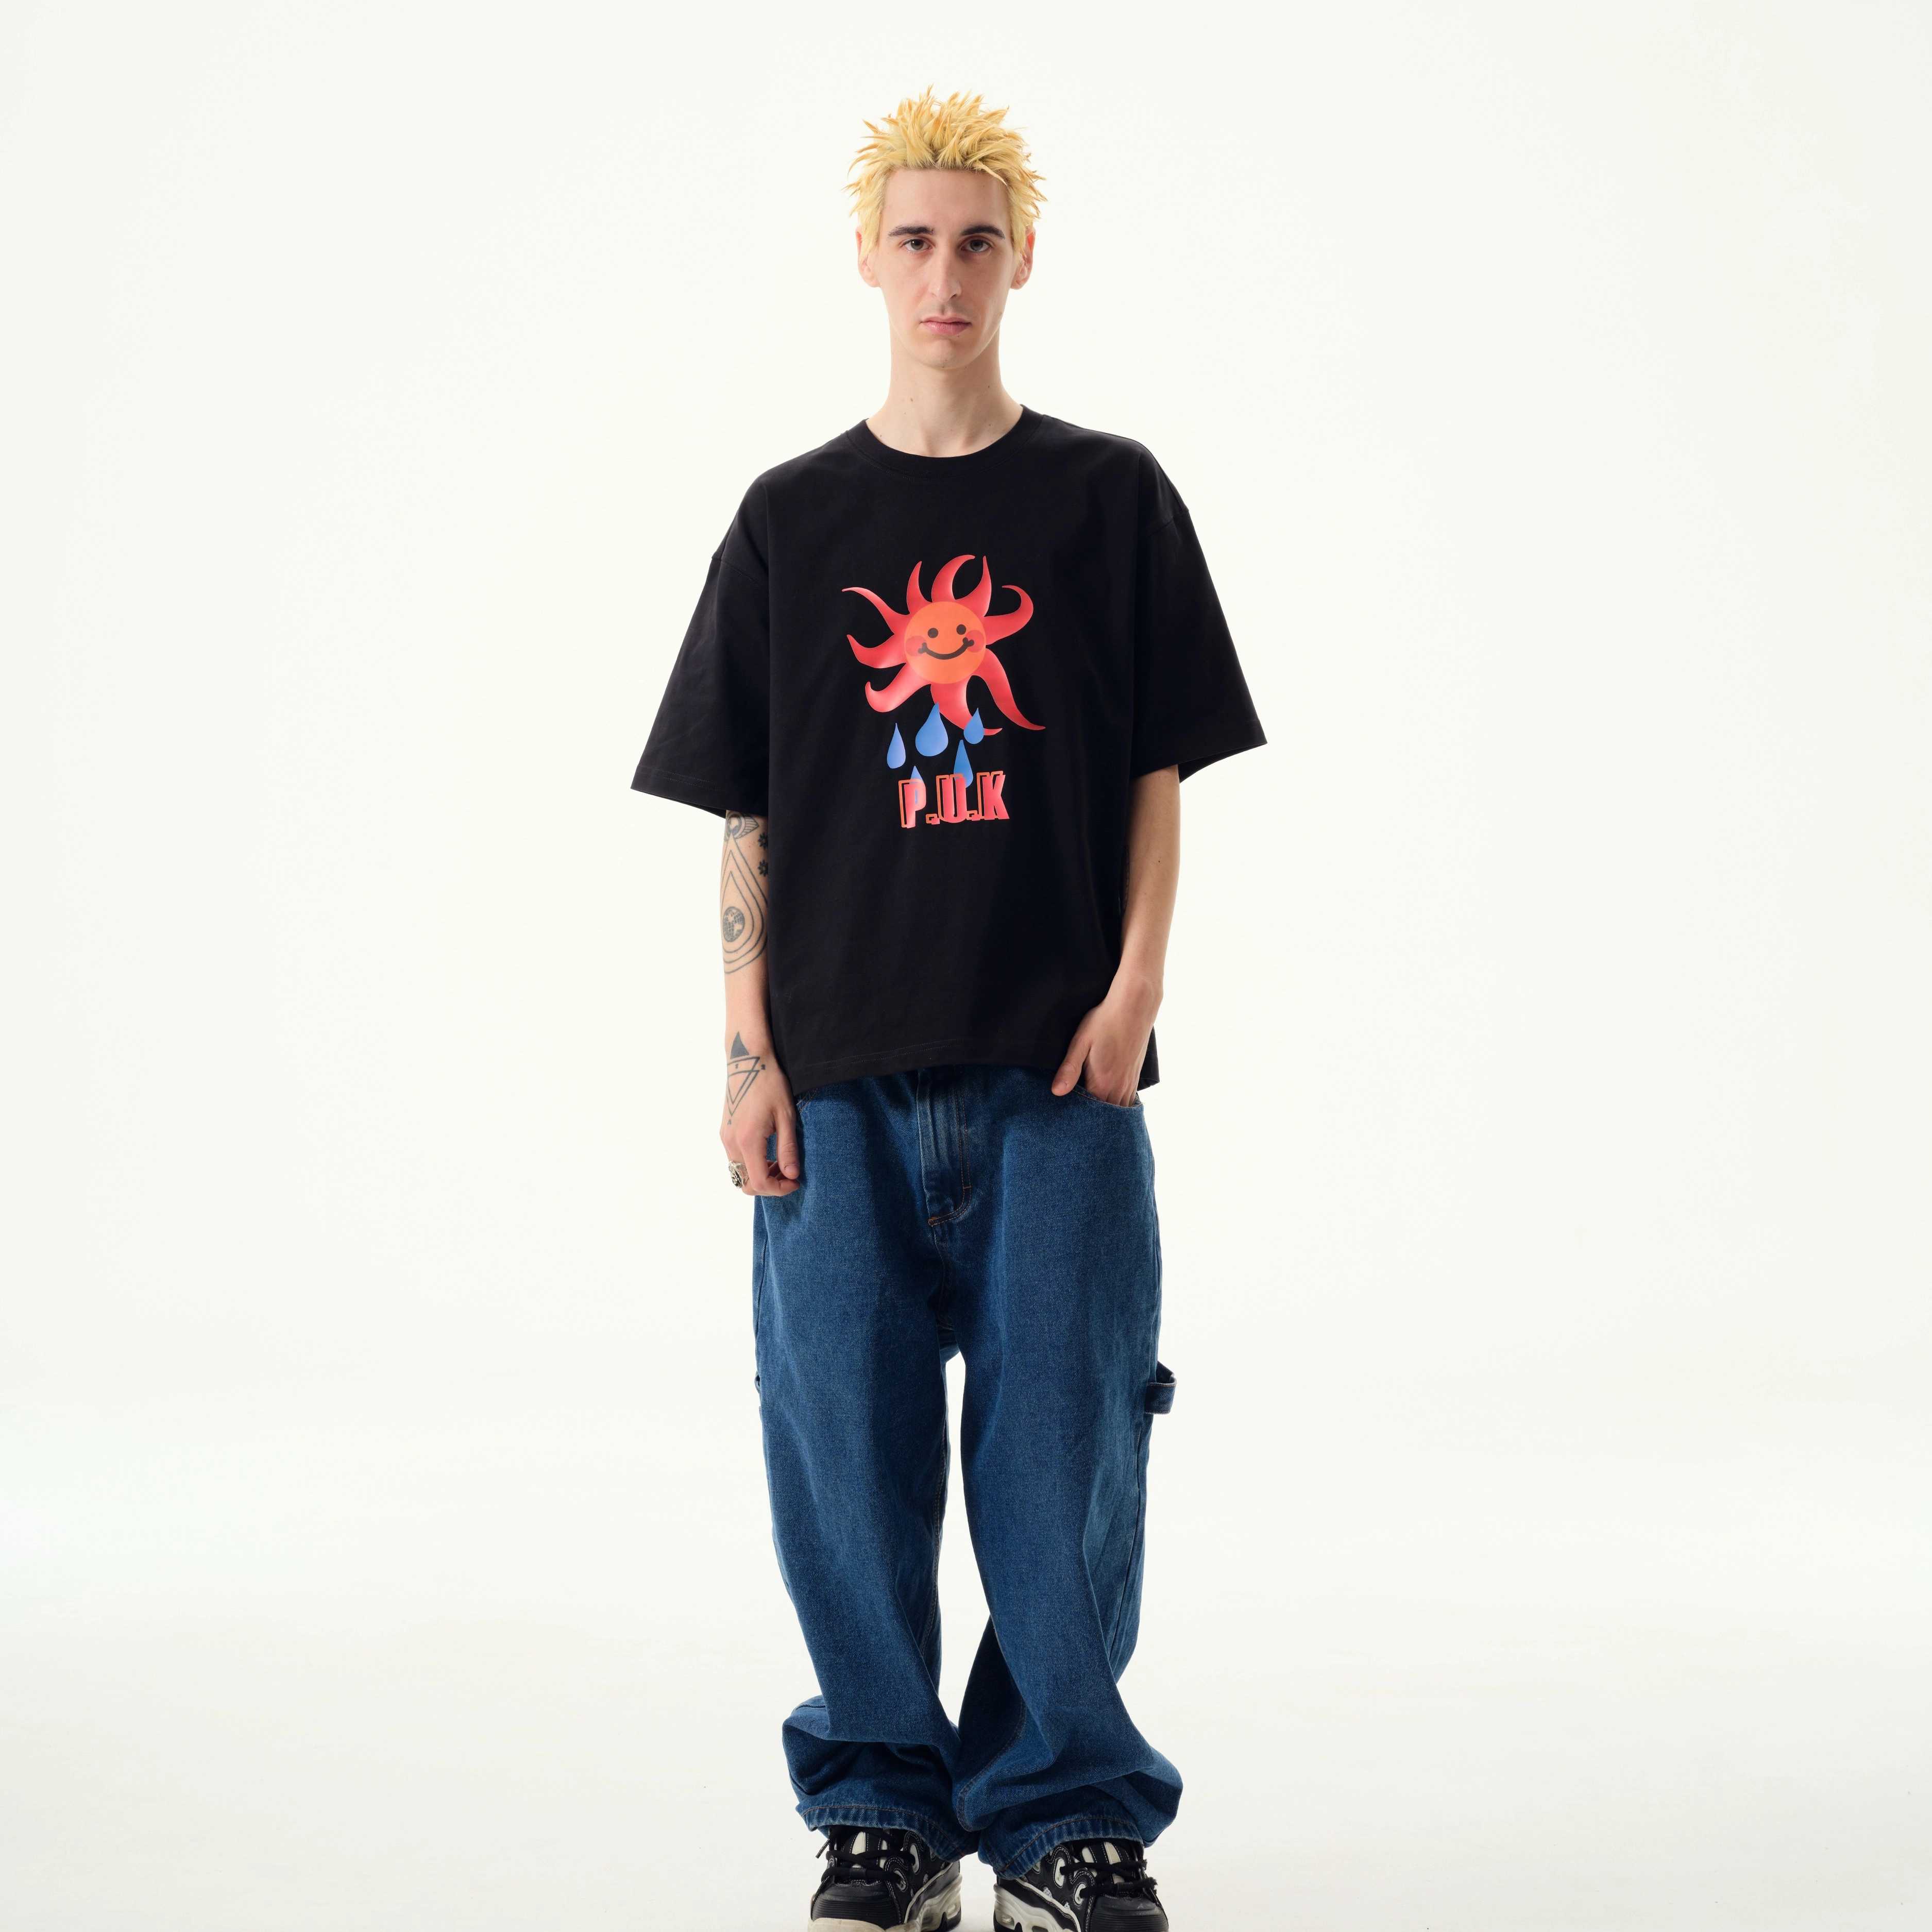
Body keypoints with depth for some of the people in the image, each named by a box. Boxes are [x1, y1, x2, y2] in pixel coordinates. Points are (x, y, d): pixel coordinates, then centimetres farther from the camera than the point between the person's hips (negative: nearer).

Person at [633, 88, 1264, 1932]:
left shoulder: (1111, 499, 6)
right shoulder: (791, 518, 8)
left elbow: (1160, 772, 6)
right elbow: (744, 815, 8)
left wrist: (1135, 985, -6)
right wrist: (748, 1052, 1)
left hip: (1056, 1066, -1)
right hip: (842, 1074, 1)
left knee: (1063, 1445, 0)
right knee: (844, 1448, 3)